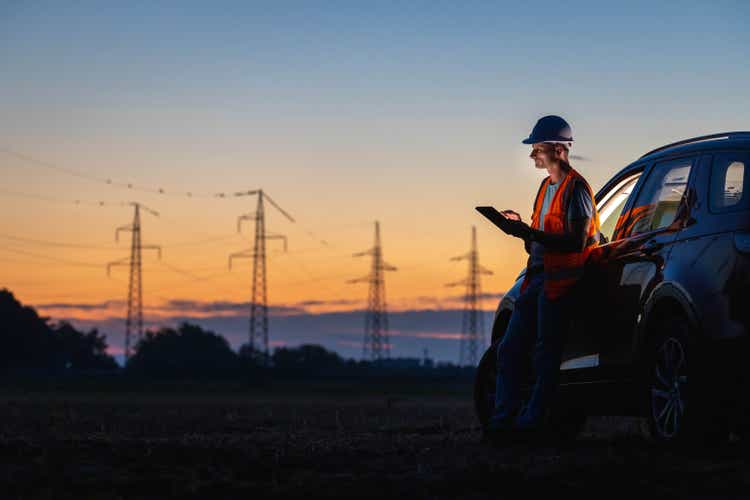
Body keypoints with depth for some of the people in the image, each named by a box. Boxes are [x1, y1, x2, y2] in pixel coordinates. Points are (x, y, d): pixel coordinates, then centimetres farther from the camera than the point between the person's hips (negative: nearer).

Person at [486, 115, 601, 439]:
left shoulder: (576, 188, -9)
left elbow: (576, 241, -19)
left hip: (560, 280, -9)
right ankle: (504, 416, 5)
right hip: (538, 276, 9)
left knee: (546, 353, -7)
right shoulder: (547, 187, 21)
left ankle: (534, 418, -4)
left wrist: (531, 234, -23)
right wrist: (521, 228, 4)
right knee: (509, 349, 4)